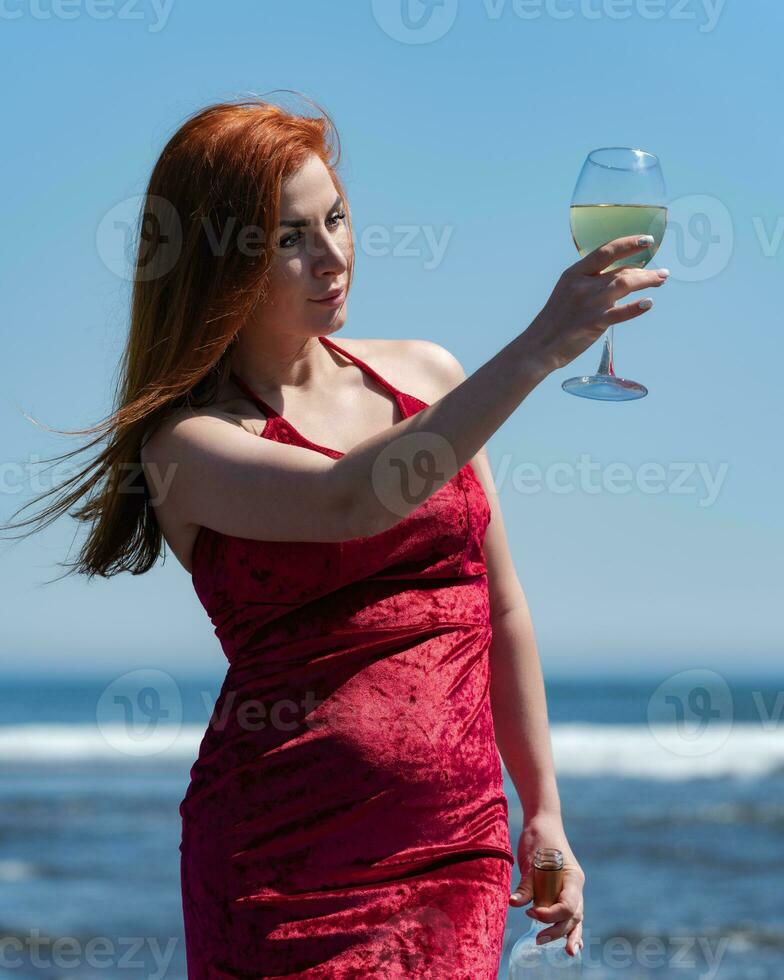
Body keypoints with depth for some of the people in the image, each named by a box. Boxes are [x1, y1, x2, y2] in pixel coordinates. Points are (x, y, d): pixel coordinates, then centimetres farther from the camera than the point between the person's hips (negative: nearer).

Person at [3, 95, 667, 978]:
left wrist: (543, 810, 16)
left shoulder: (426, 375, 10)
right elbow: (352, 503, -26)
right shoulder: (189, 442, -5)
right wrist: (537, 350, -30)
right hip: (290, 861, -4)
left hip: (461, 844, 4)